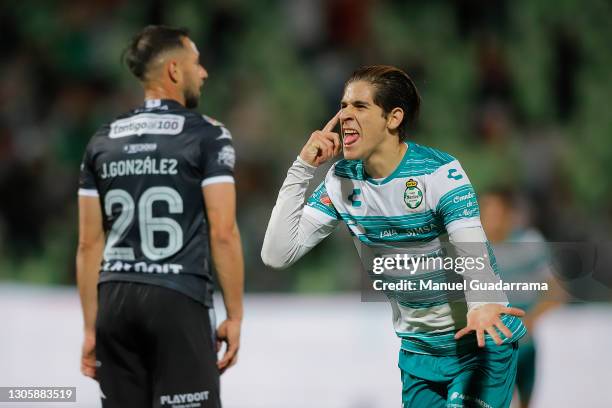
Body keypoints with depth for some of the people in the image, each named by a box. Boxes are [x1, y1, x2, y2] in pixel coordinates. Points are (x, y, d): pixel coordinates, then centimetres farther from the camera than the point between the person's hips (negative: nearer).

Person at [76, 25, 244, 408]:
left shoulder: (103, 142, 12)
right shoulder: (208, 136, -3)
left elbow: (89, 243, 11)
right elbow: (223, 233, -9)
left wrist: (91, 328, 14)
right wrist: (235, 315, -3)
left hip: (116, 301, 5)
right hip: (178, 302, -5)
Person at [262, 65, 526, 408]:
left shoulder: (440, 173, -19)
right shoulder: (342, 182, -3)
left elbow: (474, 255, -32)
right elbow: (277, 254, -9)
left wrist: (482, 307, -55)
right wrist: (303, 168, -14)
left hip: (481, 345, -5)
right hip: (418, 349, 6)